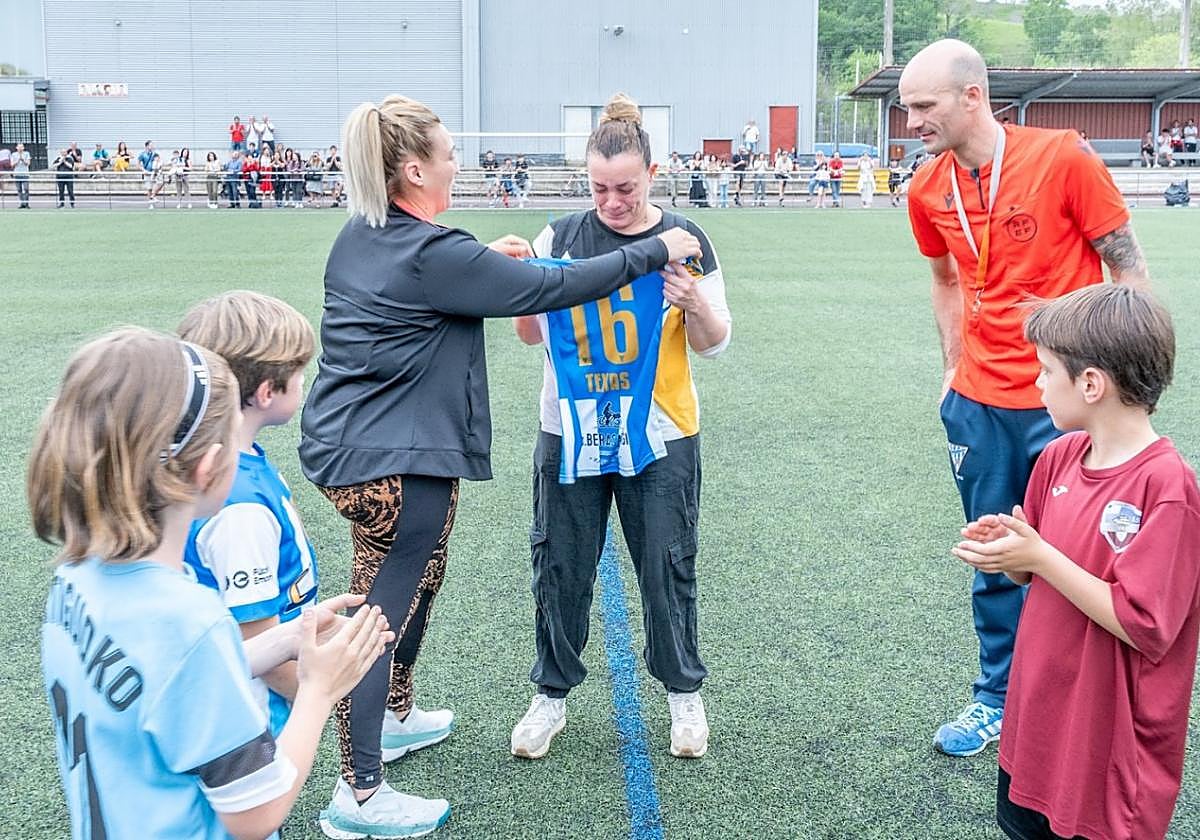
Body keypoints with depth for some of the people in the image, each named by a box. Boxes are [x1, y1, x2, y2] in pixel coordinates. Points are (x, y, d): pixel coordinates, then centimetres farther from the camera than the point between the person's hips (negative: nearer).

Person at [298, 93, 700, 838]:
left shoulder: (362, 237, 8)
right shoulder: (432, 255, -19)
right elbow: (553, 288, -17)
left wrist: (487, 260, 13)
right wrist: (655, 252, -7)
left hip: (349, 445, 10)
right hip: (397, 462, -10)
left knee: (420, 579, 26)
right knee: (382, 617, -2)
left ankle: (395, 716, 44)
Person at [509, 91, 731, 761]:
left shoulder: (685, 240, -3)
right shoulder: (561, 238, 0)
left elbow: (716, 344, 0)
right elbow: (531, 334, 6)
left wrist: (697, 306, -21)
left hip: (660, 435, -1)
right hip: (571, 433, 2)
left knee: (667, 567, 7)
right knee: (561, 568, 9)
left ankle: (684, 693, 29)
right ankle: (553, 696, 28)